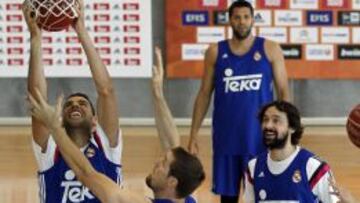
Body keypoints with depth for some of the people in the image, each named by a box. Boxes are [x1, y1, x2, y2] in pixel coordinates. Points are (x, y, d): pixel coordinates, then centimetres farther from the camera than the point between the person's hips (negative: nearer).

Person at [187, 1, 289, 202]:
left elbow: (283, 92, 1)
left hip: (260, 137, -1)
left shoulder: (270, 50, 1)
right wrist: (194, 133, 2)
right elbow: (205, 93, 8)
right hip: (226, 138, 2)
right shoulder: (215, 52, 5)